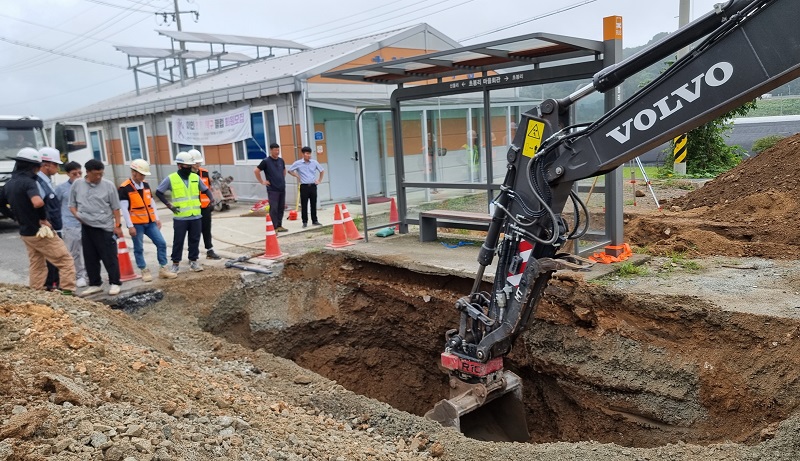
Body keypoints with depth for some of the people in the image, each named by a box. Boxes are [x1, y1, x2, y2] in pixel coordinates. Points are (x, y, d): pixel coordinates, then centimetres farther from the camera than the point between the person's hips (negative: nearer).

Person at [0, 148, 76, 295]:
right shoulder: (28, 182, -19)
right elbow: (38, 202, -37)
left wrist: (21, 218, 19)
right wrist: (43, 218, -20)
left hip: (25, 233, 8)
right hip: (41, 232, -8)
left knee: (36, 266, 18)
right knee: (66, 262, -2)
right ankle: (67, 291, -6)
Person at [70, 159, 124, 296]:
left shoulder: (108, 185, -4)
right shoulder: (77, 185, 3)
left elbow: (115, 208, 0)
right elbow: (72, 205, 13)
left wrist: (118, 225, -2)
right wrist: (77, 214, -6)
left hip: (105, 227, -3)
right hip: (86, 227, 3)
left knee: (110, 257, 0)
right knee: (90, 258, 11)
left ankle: (114, 283, 12)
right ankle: (95, 284, 22)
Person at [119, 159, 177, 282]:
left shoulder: (146, 185, 9)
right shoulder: (124, 188, -11)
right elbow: (124, 208, -13)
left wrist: (157, 218, 12)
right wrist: (130, 226, -15)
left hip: (150, 222, 6)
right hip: (136, 224, -6)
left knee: (161, 243, 1)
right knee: (139, 248, 4)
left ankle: (163, 269, 9)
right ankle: (144, 271, 16)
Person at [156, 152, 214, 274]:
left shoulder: (195, 177, 6)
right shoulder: (171, 179, -5)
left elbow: (205, 189, 18)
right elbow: (159, 192, 2)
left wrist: (211, 199, 0)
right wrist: (169, 205, -6)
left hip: (195, 216, 3)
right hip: (180, 217, -3)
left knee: (195, 240, 9)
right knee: (178, 241, 4)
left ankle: (193, 261, 21)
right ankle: (175, 263, 14)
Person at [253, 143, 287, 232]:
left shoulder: (281, 160, 10)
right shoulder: (266, 161, -8)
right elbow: (256, 171, -8)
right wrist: (262, 181, -6)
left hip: (282, 189, 6)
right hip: (272, 190, -6)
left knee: (281, 208, 10)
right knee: (273, 209, -6)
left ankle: (279, 226, 20)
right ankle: (274, 228, -2)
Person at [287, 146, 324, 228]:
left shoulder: (314, 162, 3)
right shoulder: (298, 163, -3)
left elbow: (322, 171, 14)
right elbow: (290, 171, 8)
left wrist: (319, 180, 9)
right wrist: (297, 176, 1)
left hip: (313, 186, 2)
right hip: (304, 186, -2)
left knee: (313, 204, 7)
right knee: (304, 205, 1)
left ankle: (315, 220, 17)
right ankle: (305, 222, 9)